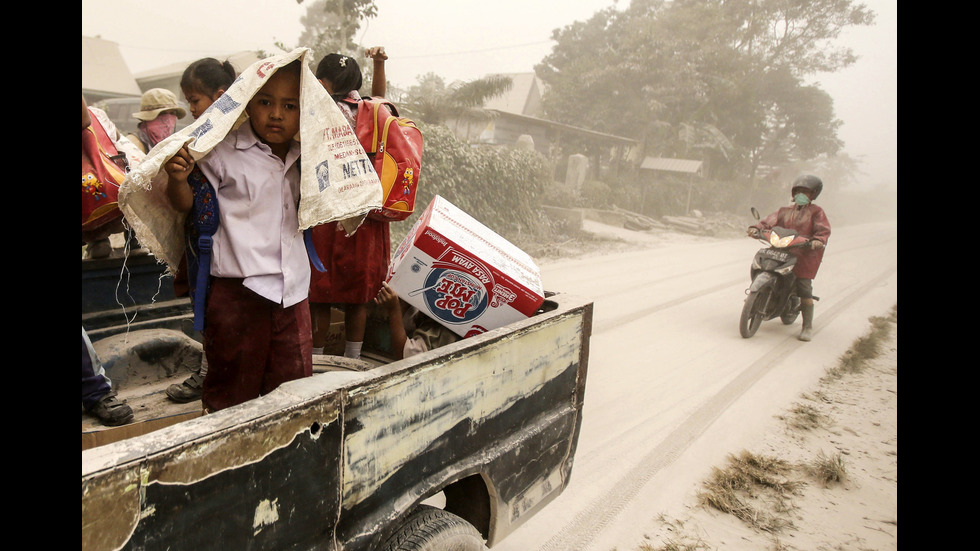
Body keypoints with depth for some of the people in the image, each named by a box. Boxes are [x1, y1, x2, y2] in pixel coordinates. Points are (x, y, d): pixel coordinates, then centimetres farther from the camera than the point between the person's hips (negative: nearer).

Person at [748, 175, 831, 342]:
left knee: (804, 290, -10)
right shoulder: (785, 211, 20)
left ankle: (808, 327, -2)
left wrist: (819, 240, -25)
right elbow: (770, 221, 7)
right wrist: (757, 228, -13)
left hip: (805, 255, -4)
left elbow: (823, 229, -3)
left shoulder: (816, 212, 10)